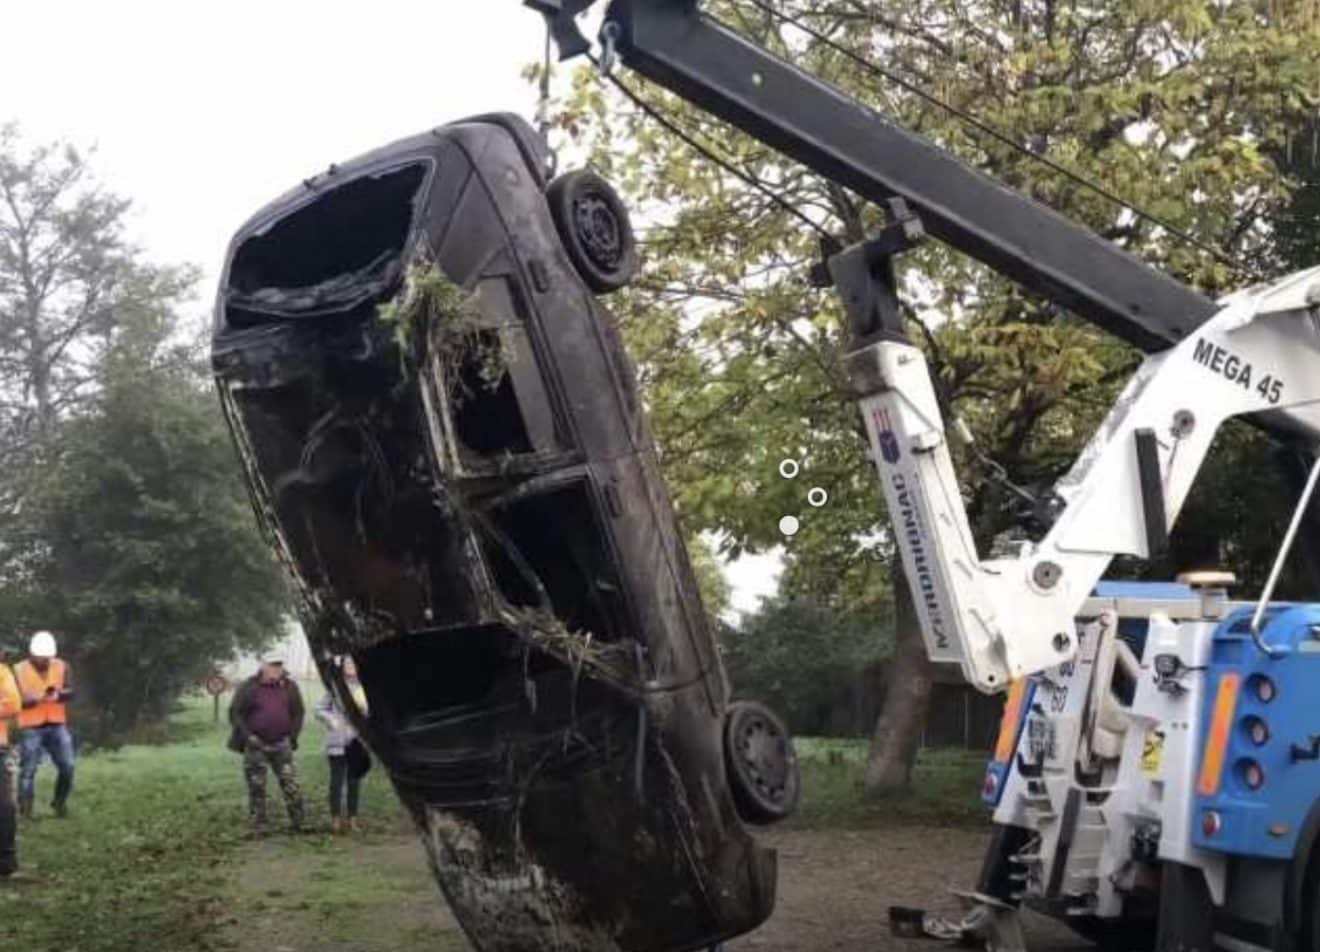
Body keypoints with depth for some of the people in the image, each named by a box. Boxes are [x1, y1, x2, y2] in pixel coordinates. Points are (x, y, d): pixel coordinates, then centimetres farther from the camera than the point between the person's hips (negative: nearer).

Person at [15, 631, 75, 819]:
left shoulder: (62, 667, 5)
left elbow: (70, 693, -4)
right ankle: (25, 808, 6)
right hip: (30, 727, -3)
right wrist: (34, 698, -27)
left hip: (57, 725, 3)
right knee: (28, 769, -3)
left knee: (67, 766, -1)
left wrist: (59, 694, -27)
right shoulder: (19, 671, -3)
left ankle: (60, 802, 17)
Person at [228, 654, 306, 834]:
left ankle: (298, 824, 11)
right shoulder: (249, 687, -5)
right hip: (256, 745, -2)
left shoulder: (290, 687, 5)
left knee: (292, 785, 0)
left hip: (282, 745, 2)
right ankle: (258, 827, 14)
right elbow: (235, 713, -2)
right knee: (256, 787, 4)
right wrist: (248, 735, -11)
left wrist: (293, 736, 3)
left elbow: (297, 713, 14)